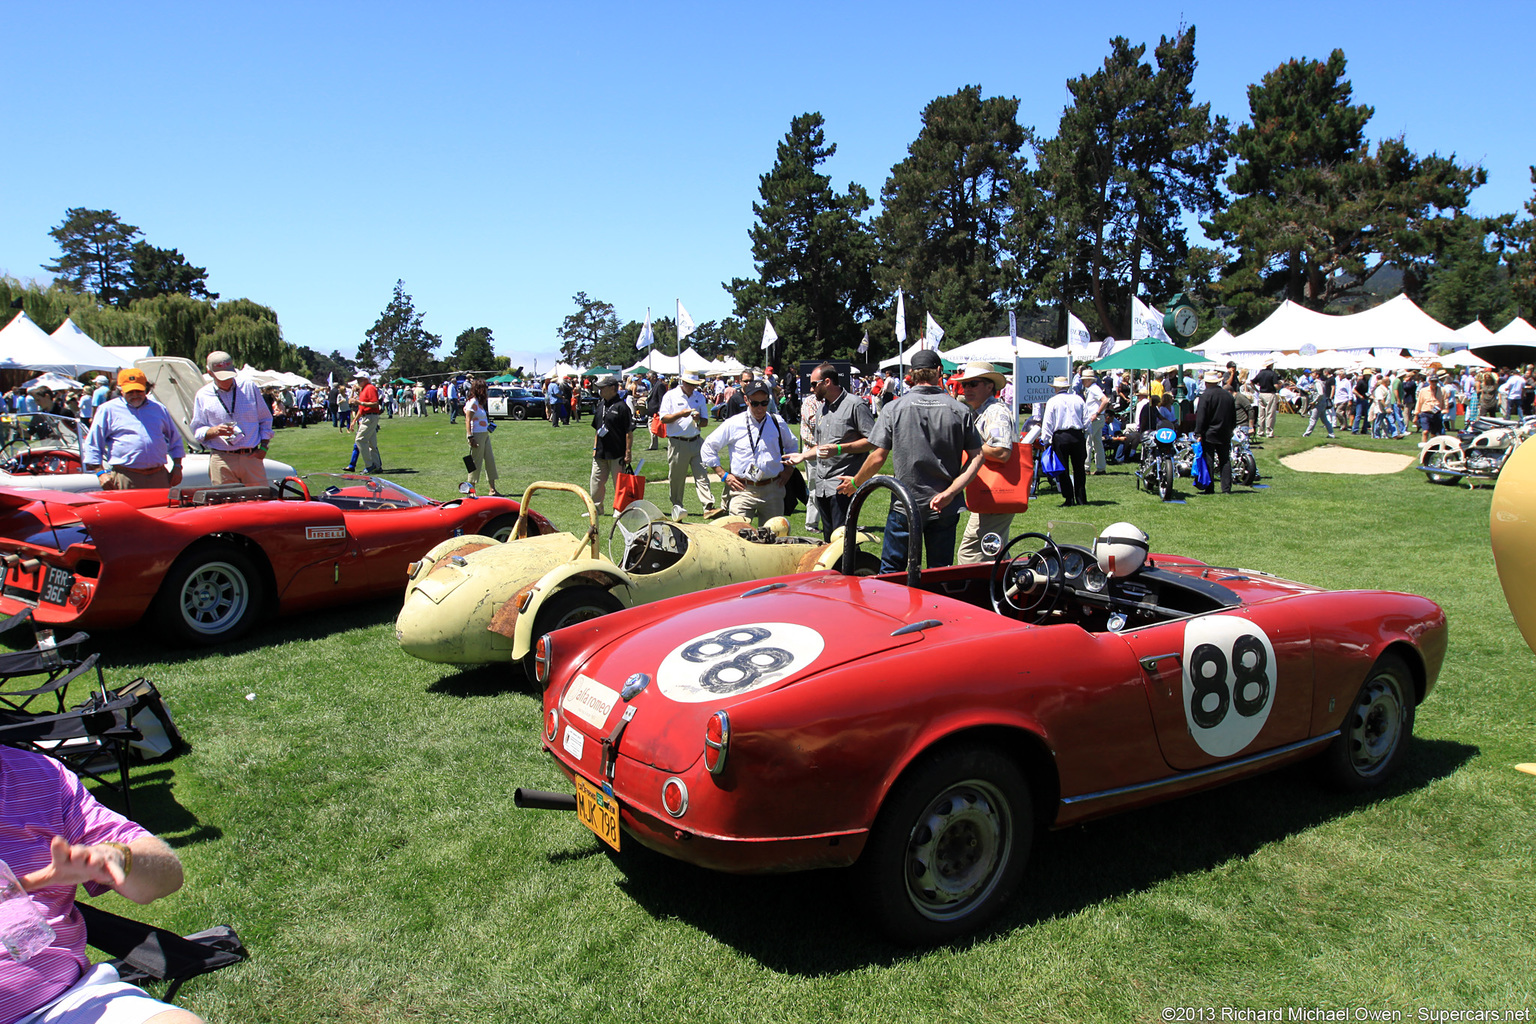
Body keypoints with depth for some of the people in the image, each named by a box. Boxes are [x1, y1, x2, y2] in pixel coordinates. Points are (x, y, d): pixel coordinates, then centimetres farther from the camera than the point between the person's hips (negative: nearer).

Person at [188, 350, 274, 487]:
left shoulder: (250, 387, 10)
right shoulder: (203, 395, 9)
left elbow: (265, 420, 15)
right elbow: (197, 430, 9)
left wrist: (263, 447, 4)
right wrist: (214, 431, -13)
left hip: (251, 457, 1)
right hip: (221, 460, -1)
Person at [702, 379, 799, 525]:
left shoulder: (777, 422, 7)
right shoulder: (733, 424, 0)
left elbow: (793, 446, 26)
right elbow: (707, 448, 7)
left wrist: (788, 471, 13)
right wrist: (723, 475, 2)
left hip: (773, 490, 2)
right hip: (742, 490, -2)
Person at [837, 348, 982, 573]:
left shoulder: (893, 409, -6)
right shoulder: (961, 410, -1)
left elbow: (878, 457, -7)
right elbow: (976, 457, -6)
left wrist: (855, 482, 9)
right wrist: (950, 492, -8)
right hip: (946, 508, 2)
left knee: (890, 571, 9)